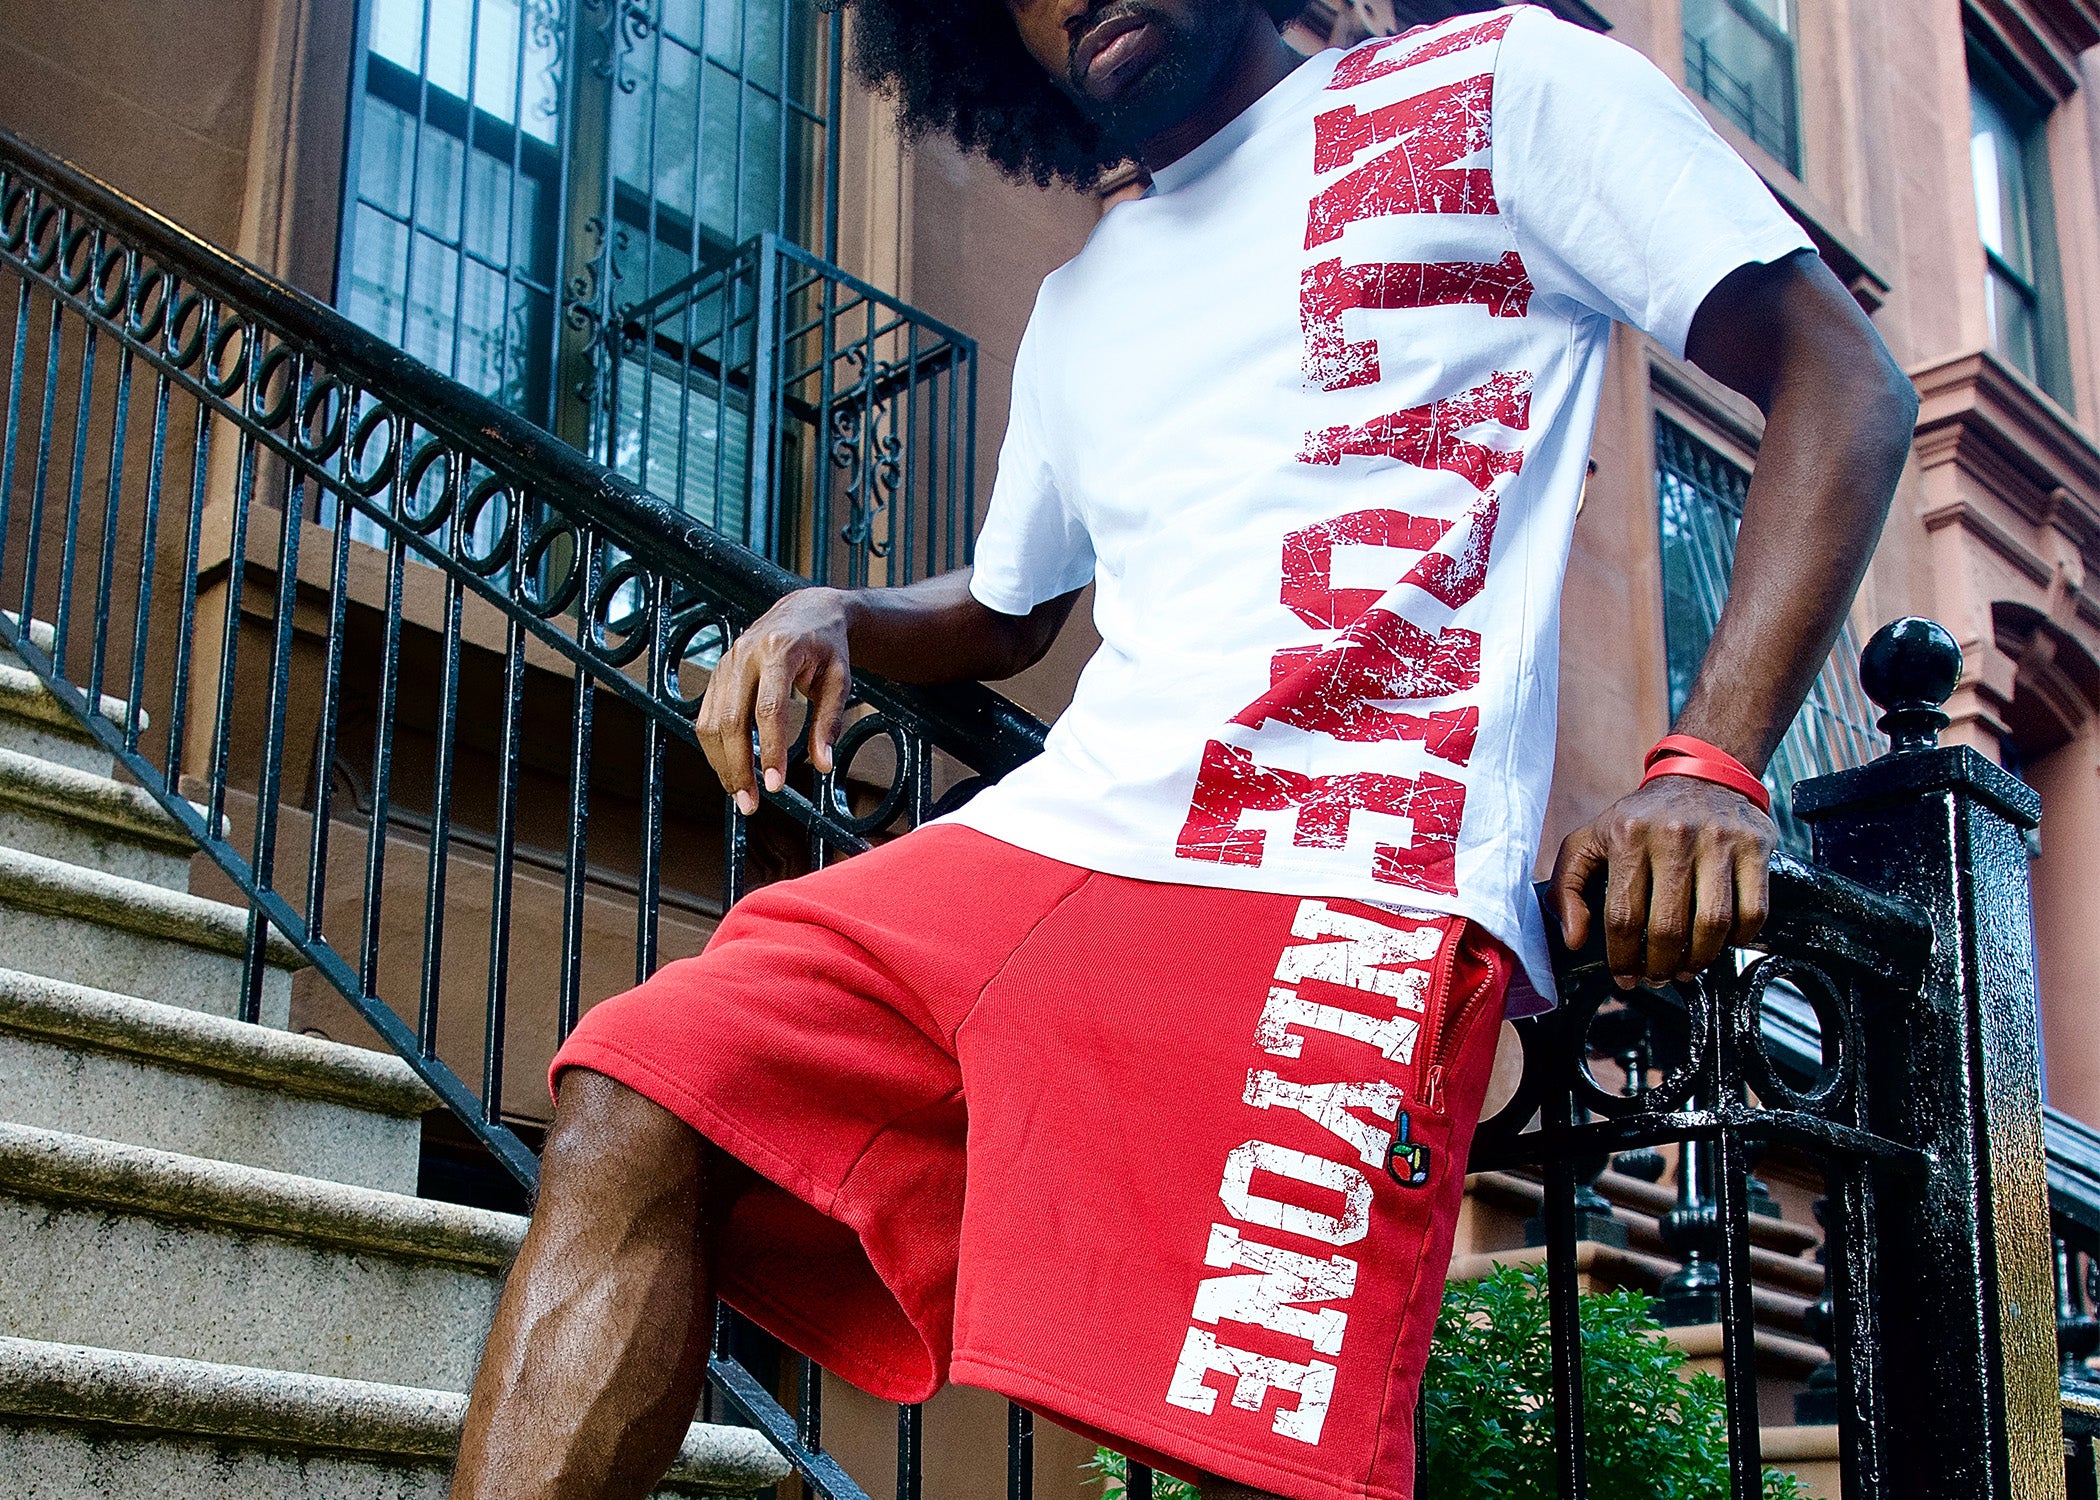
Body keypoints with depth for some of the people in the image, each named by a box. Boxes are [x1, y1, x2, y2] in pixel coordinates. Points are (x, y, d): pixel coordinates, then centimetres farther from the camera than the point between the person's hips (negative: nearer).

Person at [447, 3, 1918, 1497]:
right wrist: (830, 618, 17)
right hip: (1035, 846, 7)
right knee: (630, 1120, -12)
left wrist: (1713, 765, -9)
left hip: (1341, 884, -6)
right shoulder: (1082, 304, 30)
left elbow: (1844, 379, 6)